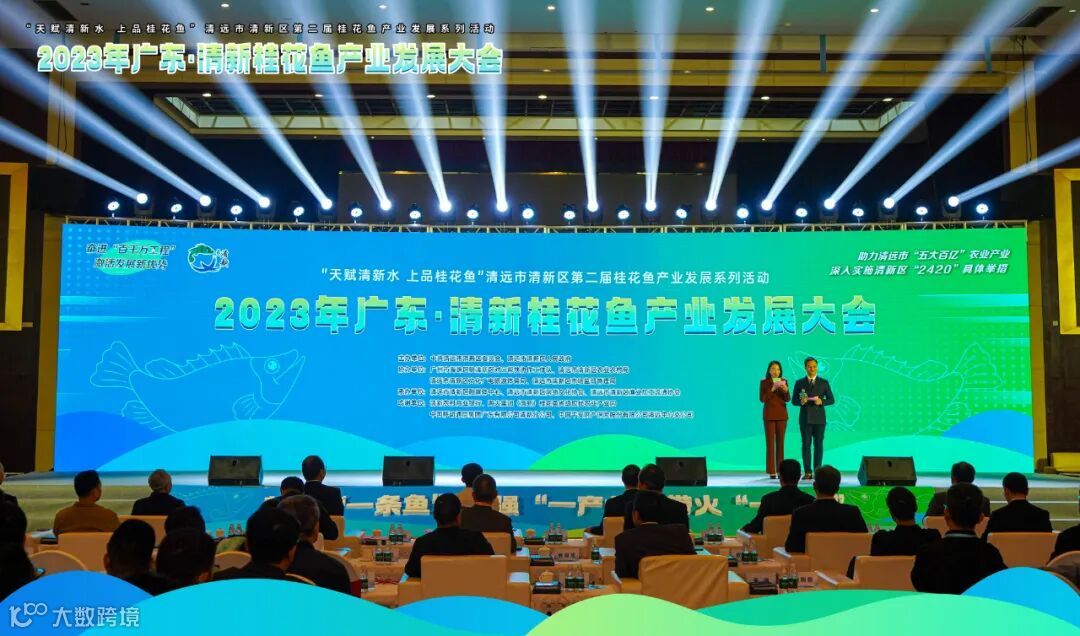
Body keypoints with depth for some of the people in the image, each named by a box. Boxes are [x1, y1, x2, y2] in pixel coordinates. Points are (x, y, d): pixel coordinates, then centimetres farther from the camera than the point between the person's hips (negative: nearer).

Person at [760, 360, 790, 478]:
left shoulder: (784, 381, 7)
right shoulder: (764, 382, 0)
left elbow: (788, 399, 3)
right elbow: (762, 399, -7)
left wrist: (786, 390, -17)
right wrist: (772, 389, -19)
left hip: (781, 415, 3)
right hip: (769, 415, -3)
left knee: (780, 442, 3)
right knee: (770, 442, -5)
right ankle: (771, 471, -5)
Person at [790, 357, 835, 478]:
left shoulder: (824, 382, 5)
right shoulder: (799, 383, 5)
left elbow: (832, 400, 5)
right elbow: (793, 400, 7)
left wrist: (821, 402, -14)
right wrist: (801, 401, -15)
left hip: (819, 418, 0)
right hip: (805, 418, 0)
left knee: (819, 444, 2)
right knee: (806, 444, -1)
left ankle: (818, 471, 7)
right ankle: (807, 472, 1)